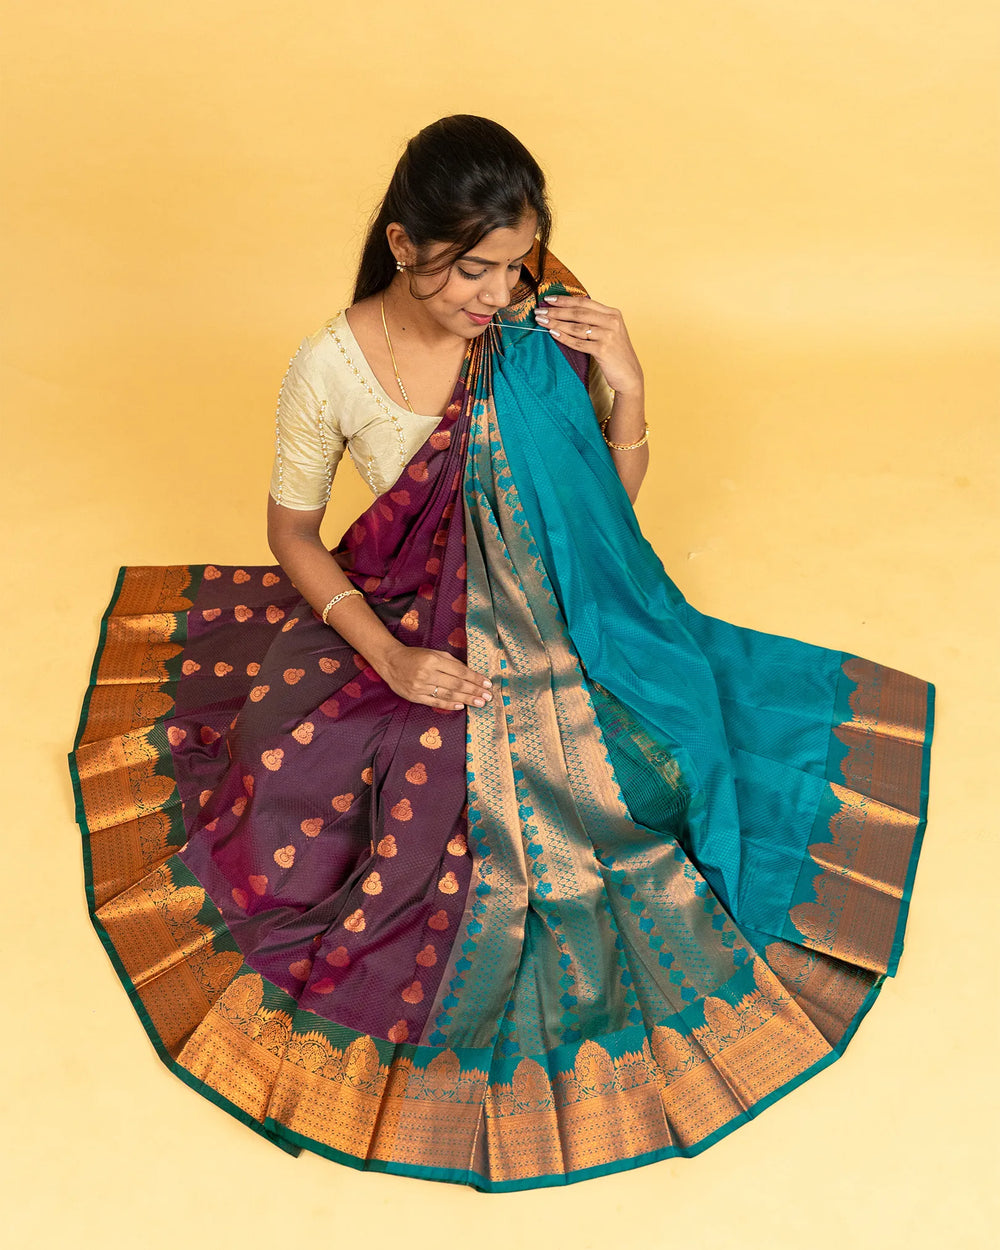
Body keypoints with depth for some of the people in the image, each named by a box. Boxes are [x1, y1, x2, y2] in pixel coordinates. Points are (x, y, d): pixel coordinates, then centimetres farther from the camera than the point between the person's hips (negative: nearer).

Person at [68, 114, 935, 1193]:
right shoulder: (330, 368, -15)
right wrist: (388, 658, -14)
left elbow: (615, 499, 1)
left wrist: (626, 389, -18)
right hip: (414, 636, -1)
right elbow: (292, 534, -2)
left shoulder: (542, 328, -10)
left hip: (561, 629, 2)